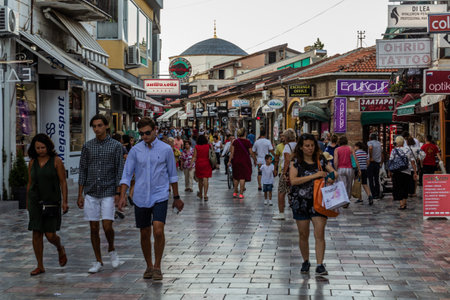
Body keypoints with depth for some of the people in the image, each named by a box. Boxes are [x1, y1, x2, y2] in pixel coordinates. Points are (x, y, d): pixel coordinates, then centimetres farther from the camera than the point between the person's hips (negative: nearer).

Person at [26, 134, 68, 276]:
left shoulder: (56, 160, -5)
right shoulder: (32, 162, 6)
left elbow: (63, 182, -5)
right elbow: (30, 183, 13)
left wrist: (65, 201, -11)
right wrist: (28, 203, 15)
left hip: (52, 201, -3)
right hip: (35, 200, 3)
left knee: (50, 235, -7)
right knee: (36, 234, -1)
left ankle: (60, 248, 28)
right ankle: (40, 266, 8)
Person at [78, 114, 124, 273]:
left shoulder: (116, 146, -1)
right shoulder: (87, 146, 7)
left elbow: (119, 171, -1)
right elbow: (83, 171, 9)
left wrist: (118, 193, -8)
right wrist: (80, 194, 5)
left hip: (108, 193, -3)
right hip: (91, 193, 3)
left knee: (107, 226, -11)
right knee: (94, 228, 4)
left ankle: (112, 250, 18)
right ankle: (98, 261, 14)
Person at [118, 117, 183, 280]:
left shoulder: (166, 149, -1)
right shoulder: (135, 150, 2)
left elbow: (172, 174, 8)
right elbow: (126, 175, 3)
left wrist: (176, 197, 12)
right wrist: (122, 196, -9)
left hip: (160, 197, -2)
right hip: (141, 198, 2)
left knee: (158, 231, -16)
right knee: (144, 234, 8)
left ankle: (157, 266, -1)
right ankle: (149, 266, 26)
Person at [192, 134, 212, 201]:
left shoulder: (196, 147, -4)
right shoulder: (208, 146, -2)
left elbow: (194, 157, -6)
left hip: (199, 164, 0)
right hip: (207, 164, 0)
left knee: (200, 180, 13)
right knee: (206, 179, -3)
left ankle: (200, 194, 27)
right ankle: (205, 195, -11)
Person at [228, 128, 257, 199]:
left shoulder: (235, 142, 0)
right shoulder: (247, 142, -8)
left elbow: (232, 152, 0)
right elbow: (251, 153, -5)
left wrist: (230, 161, 4)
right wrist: (255, 160, 7)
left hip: (236, 161, 3)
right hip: (245, 161, -3)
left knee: (236, 177, 16)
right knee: (242, 177, 2)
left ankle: (235, 192, 20)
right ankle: (241, 193, 1)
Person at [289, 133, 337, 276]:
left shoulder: (321, 160, 4)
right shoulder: (296, 161, -3)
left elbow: (334, 172, 11)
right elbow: (293, 180, -16)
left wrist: (331, 177, -14)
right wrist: (314, 176, -21)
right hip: (300, 202, -1)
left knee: (319, 234, -9)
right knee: (303, 235, 10)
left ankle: (320, 265, -7)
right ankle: (305, 262, 28)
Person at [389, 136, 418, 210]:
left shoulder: (394, 151, -3)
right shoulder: (408, 150, 6)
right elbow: (412, 162, 5)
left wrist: (390, 172, 5)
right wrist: (415, 172, 8)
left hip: (397, 172, -3)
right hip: (407, 172, 3)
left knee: (398, 188, 2)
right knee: (405, 188, 17)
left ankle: (401, 204, -7)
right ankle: (404, 203, 21)